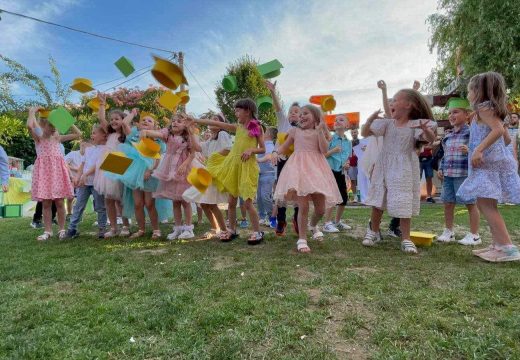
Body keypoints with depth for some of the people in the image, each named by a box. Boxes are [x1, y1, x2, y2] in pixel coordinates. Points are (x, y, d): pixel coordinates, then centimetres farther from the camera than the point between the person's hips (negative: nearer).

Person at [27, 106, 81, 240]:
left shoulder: (58, 138, 10)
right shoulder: (38, 138, 0)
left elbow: (78, 134, 10)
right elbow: (30, 126, -21)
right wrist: (32, 111, -7)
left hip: (57, 171, 2)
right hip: (44, 171, -2)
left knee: (59, 202, 4)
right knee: (46, 203, 2)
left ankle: (62, 229, 12)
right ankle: (48, 231, 11)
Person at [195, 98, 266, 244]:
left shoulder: (257, 127, -1)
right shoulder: (237, 127, 11)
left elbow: (263, 149, 0)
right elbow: (216, 124, 9)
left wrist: (251, 150, -19)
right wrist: (195, 120, 8)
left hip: (247, 166, -5)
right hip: (233, 164, 5)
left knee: (247, 202, -7)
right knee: (231, 201, 9)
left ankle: (257, 232, 7)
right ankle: (232, 230, 24)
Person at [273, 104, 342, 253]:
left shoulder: (319, 132, 10)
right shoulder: (295, 131, 11)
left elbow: (324, 150, -5)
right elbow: (284, 146, 17)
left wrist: (320, 130, -7)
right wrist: (276, 152, -3)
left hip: (316, 169, 2)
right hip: (299, 168, -1)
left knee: (321, 208, 4)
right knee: (303, 206, -11)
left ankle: (313, 226, 38)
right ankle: (302, 239, 4)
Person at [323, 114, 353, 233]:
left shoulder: (348, 142, 10)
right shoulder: (330, 138, -7)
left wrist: (347, 164, 0)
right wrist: (333, 151, -22)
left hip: (341, 172, 7)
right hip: (330, 171, -6)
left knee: (344, 198, 11)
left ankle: (338, 221, 28)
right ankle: (327, 224, 0)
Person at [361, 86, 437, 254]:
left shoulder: (415, 124, -5)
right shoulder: (387, 123, 3)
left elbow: (430, 139, -20)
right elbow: (364, 133, 1)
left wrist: (426, 130, -42)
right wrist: (370, 119, -17)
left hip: (403, 170, -3)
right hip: (384, 167, 3)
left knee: (403, 204, -1)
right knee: (378, 201, 11)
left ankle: (406, 239, 11)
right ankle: (374, 231, 27)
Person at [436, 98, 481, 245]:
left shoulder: (471, 132, -6)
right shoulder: (448, 136, 14)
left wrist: (470, 150, -30)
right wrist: (441, 168, 12)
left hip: (465, 174, -7)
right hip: (448, 175, 7)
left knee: (470, 204, 3)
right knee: (448, 203, 11)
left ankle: (474, 235, 13)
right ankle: (448, 232, 23)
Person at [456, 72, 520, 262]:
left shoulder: (483, 107, -6)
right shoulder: (492, 110, 23)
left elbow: (498, 129, -22)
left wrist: (479, 149, -28)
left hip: (489, 162, -10)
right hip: (492, 161, 10)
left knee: (485, 203, -15)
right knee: (485, 204, 13)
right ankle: (498, 244, 16)